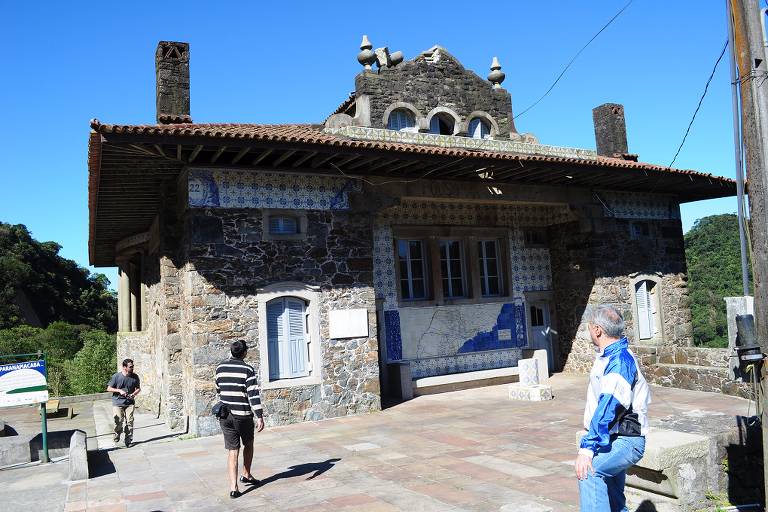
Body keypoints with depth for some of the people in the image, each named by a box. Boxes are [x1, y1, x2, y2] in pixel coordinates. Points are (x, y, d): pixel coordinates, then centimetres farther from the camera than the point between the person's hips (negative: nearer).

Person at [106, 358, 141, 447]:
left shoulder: (135, 377, 1)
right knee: (118, 422, -5)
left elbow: (138, 388, 11)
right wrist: (119, 390, -15)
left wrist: (134, 394, -10)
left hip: (129, 403, 2)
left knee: (129, 422, -3)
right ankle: (116, 440, 19)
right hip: (118, 403, -2)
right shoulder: (116, 376, -7)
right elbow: (109, 388, -1)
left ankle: (128, 441, 9)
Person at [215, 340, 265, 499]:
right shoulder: (247, 369, -11)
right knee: (248, 444, 21)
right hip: (243, 415, -3)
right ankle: (247, 475, 32)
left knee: (233, 451, 5)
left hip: (225, 415, 4)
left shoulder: (220, 368, 4)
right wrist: (260, 416, -15)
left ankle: (233, 487, -3)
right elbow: (253, 394, -16)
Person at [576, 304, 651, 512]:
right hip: (616, 440, 11)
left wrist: (587, 447, -35)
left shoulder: (620, 361, -22)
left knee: (589, 472, -33)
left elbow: (609, 407, -31)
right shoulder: (608, 356, 9)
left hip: (625, 442, -11)